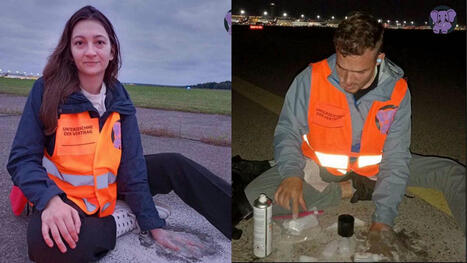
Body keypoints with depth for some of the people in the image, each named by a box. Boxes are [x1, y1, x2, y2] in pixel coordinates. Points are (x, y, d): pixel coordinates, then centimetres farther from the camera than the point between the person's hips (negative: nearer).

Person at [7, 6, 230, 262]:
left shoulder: (119, 99, -2)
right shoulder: (46, 91, -13)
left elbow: (132, 165, -4)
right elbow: (23, 158, -15)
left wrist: (154, 225, -9)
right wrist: (50, 200, -34)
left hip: (108, 190, 4)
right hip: (63, 197, -4)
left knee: (173, 164, -7)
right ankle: (127, 218, -14)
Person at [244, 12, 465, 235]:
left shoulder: (397, 90, -15)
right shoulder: (311, 79, -19)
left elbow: (395, 158, -14)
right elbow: (287, 131, -8)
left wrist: (383, 220, -23)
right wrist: (291, 173, -29)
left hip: (374, 167, 1)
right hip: (321, 167, 0)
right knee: (255, 195, -25)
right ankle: (349, 190, -13)